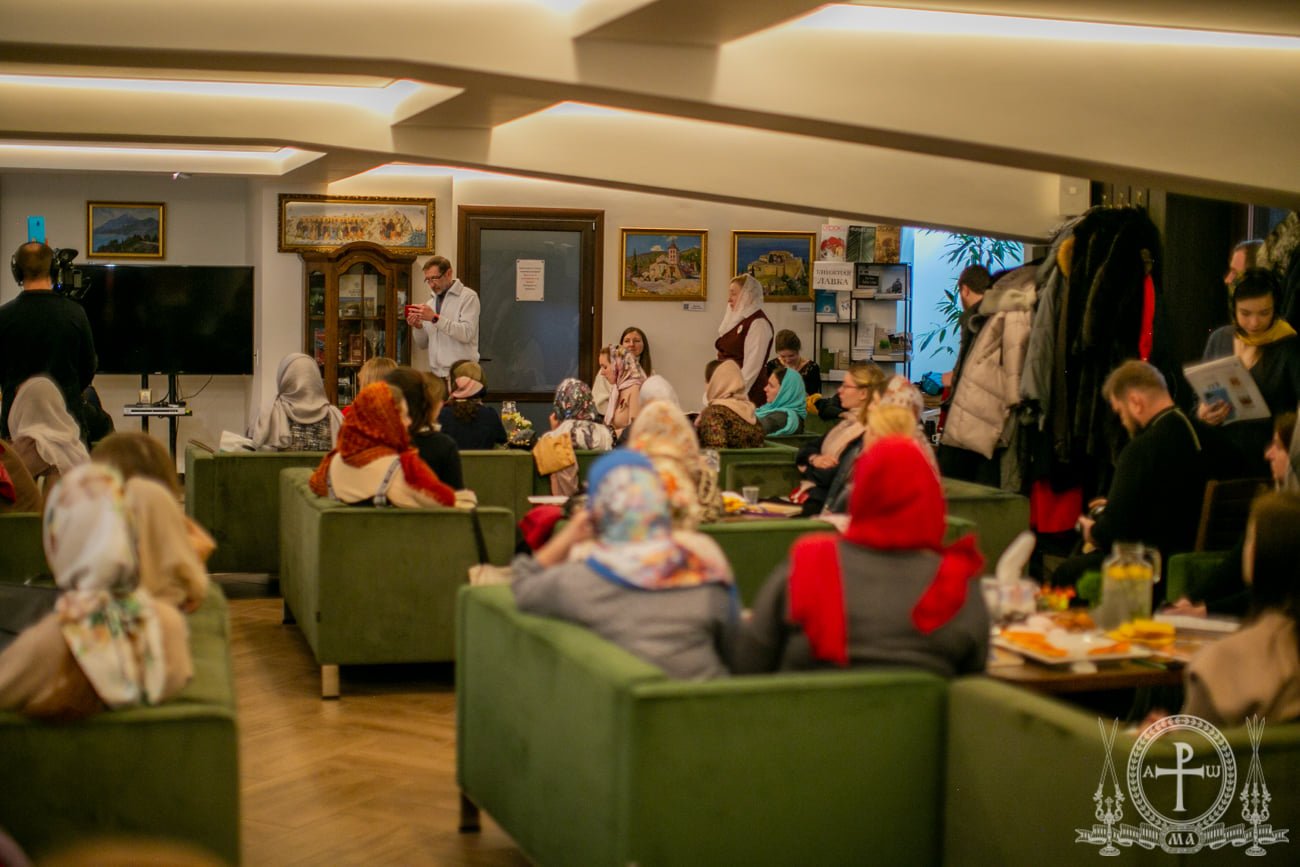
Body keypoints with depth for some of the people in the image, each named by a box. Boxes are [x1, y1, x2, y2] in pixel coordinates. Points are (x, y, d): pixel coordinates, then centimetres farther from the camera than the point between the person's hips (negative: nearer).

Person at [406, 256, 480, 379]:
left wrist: (435, 318, -20)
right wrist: (418, 327, -4)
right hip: (436, 374, 5)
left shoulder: (468, 297, -3)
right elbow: (423, 344, 16)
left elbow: (466, 334, -17)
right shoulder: (430, 303, 16)